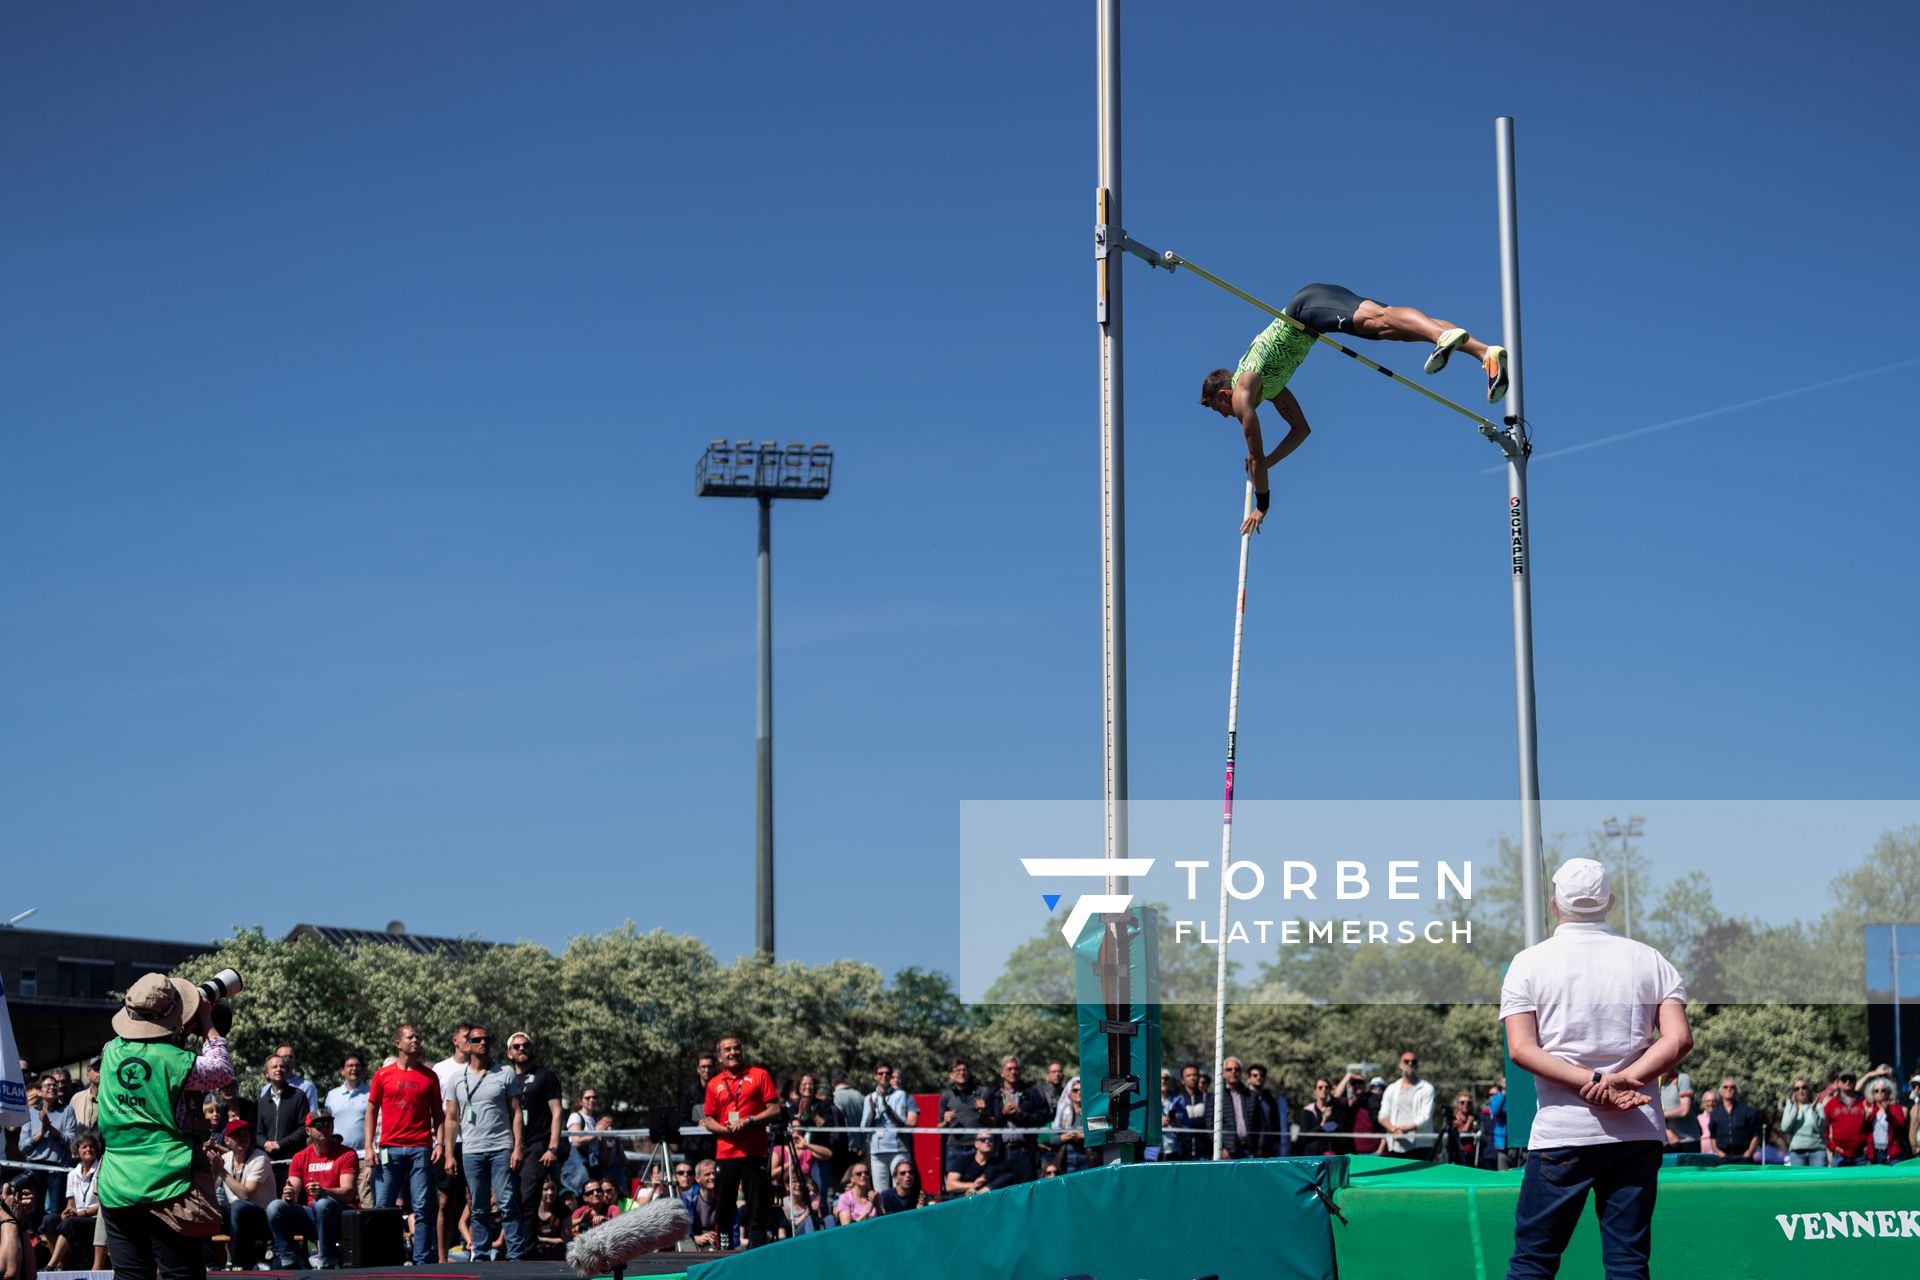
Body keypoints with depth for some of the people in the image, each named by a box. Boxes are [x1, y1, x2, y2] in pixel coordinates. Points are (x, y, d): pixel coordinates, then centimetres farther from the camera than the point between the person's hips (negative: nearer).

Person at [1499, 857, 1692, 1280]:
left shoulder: (1529, 963, 2)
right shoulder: (1649, 960, 7)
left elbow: (1522, 1049, -8)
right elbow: (1679, 1038, -4)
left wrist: (1595, 1082, -13)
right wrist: (1621, 1080, -13)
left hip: (1560, 1134, -2)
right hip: (1638, 1134, 2)